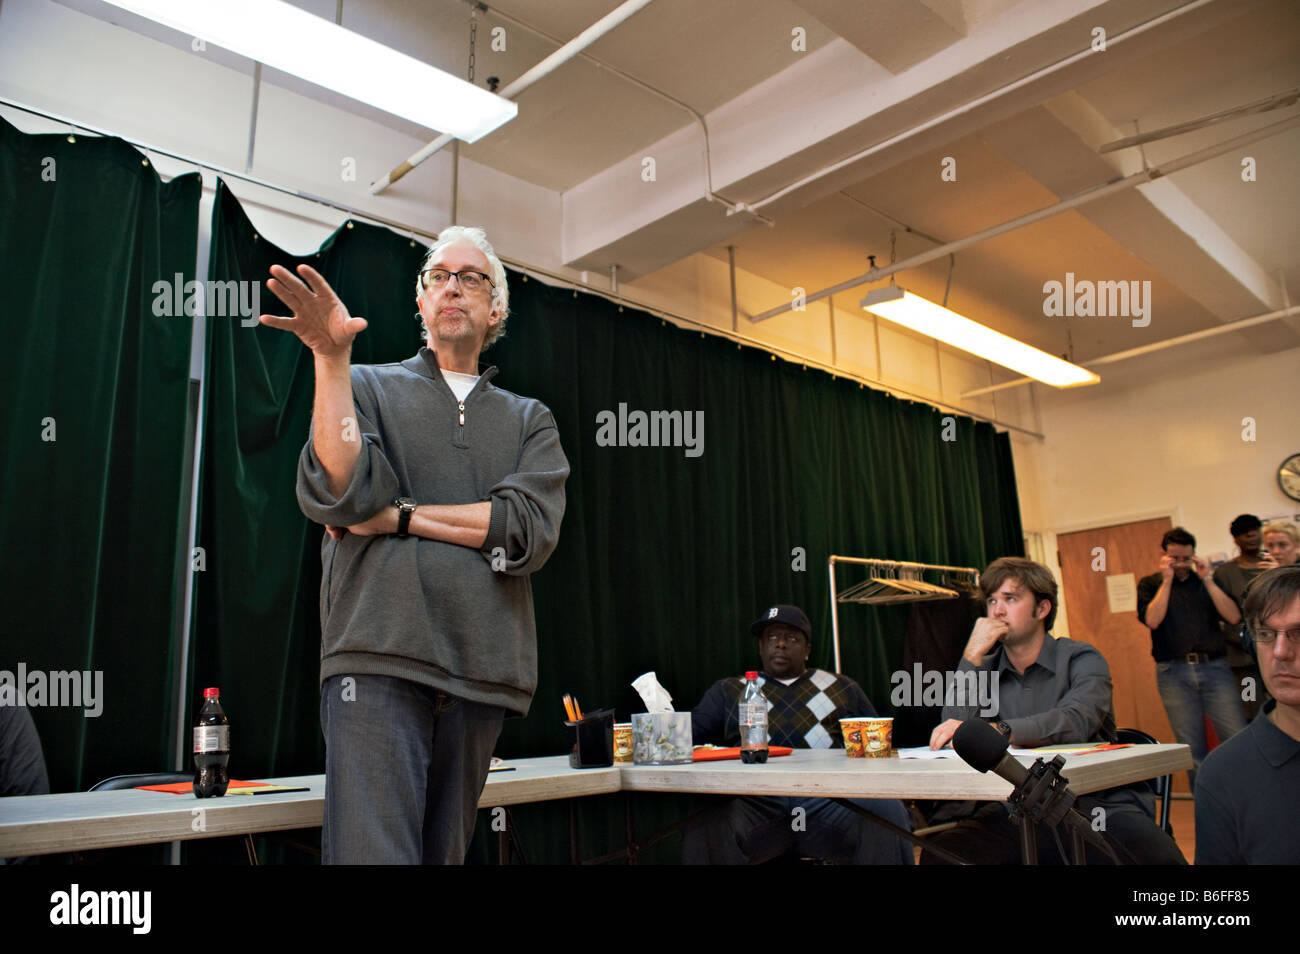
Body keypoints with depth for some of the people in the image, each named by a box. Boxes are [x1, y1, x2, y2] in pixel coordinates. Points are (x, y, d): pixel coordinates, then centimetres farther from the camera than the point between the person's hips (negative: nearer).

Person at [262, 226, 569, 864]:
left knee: (445, 849, 11)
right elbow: (337, 494, -7)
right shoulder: (369, 387, 14)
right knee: (373, 849, -13)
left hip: (481, 669, 3)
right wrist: (332, 358, -13)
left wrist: (401, 517, -5)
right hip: (379, 655, -2)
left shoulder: (529, 421, 17)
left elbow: (529, 531, -1)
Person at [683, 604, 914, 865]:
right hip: (757, 802, -1)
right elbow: (692, 732, 12)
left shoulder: (843, 689, 26)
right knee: (705, 828, -33)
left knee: (887, 811, -28)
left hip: (828, 802, 1)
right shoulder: (729, 691, 24)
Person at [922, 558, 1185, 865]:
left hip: (1098, 804, -1)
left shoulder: (1081, 659, 2)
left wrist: (993, 730, -36)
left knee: (1160, 855, -32)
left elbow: (1076, 721, -21)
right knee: (938, 853, -25)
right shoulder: (984, 671, 11)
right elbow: (950, 742, -4)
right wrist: (973, 657, -7)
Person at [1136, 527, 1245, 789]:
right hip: (1174, 672, -1)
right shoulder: (1150, 584, 10)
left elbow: (1234, 617, 1)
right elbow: (1152, 620, -8)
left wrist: (1207, 580, -3)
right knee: (1192, 750, 2)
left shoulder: (1208, 581, 16)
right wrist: (1167, 580, -7)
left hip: (1214, 668, 2)